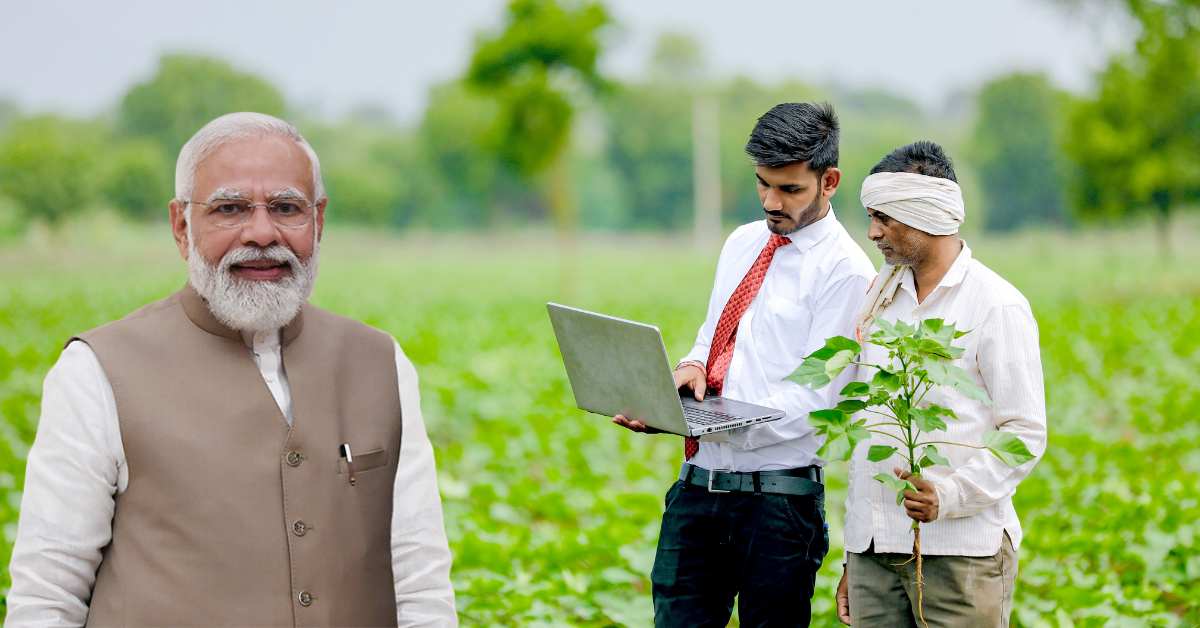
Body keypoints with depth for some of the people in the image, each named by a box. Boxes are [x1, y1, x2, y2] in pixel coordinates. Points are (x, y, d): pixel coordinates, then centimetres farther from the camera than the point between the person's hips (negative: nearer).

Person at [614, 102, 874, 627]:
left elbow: (816, 396, -14)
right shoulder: (742, 243, 14)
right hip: (698, 484, 6)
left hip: (777, 498, -6)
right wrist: (691, 366, -2)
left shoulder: (845, 270, -9)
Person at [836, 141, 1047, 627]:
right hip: (873, 550, 5)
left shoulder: (997, 305, -4)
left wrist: (949, 495, -22)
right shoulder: (882, 299, 15)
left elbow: (1026, 434, -7)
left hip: (961, 550, -5)